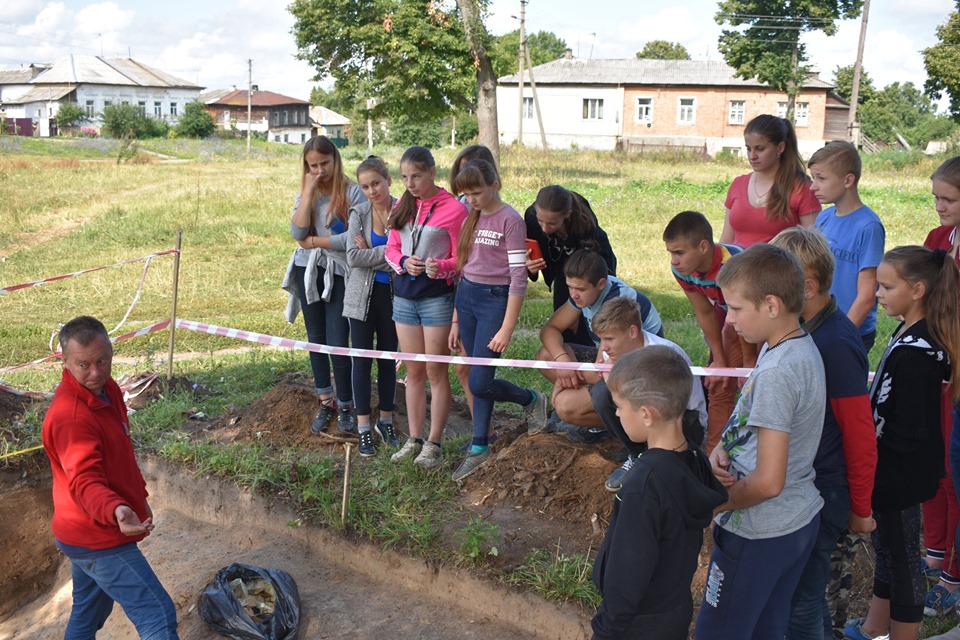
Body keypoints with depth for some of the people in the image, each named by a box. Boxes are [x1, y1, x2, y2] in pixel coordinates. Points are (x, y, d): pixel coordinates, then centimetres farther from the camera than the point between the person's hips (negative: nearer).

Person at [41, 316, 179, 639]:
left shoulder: (107, 389, 4)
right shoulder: (69, 415, -26)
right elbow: (84, 482, -33)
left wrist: (139, 497, 23)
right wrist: (115, 510, -51)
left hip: (90, 533, 10)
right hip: (98, 540, -10)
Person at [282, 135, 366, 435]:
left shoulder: (352, 192, -9)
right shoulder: (306, 193, 7)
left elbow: (353, 239, -19)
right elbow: (298, 232, -10)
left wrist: (315, 241, -8)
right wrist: (309, 191, -13)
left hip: (339, 273, -5)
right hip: (308, 271, 5)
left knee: (338, 343, -7)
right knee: (316, 339, 14)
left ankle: (345, 407, 12)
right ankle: (325, 402, 29)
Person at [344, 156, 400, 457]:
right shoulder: (359, 213, -3)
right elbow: (353, 257, -13)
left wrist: (371, 254, -14)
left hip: (393, 294, 0)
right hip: (363, 295, 0)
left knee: (388, 359, 12)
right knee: (363, 360, 5)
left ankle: (386, 421, 27)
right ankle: (364, 428, 14)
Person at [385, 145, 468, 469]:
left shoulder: (453, 208, -10)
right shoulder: (402, 206, 9)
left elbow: (460, 259, -7)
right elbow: (391, 249, 10)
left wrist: (440, 267, -28)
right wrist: (403, 263, -11)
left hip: (437, 297, -6)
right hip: (404, 296, 6)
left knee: (436, 371, 1)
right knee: (413, 371, 12)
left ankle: (434, 443, 11)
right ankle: (414, 439, 21)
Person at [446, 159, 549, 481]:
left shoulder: (510, 220, -11)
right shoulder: (471, 218, 11)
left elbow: (519, 277, -13)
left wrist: (507, 328, -16)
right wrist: (456, 321, 14)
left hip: (496, 299, -6)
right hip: (466, 298, 6)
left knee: (479, 383, -8)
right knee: (478, 378, 9)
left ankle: (531, 399, 19)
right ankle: (479, 449, 17)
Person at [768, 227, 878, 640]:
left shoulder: (837, 344, -24)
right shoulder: (799, 327, 1)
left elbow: (861, 436, -18)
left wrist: (860, 509, -8)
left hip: (821, 495, -8)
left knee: (799, 604, 4)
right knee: (804, 593, 21)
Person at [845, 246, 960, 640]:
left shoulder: (915, 352, -27)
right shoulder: (912, 336, 2)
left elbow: (908, 433, -26)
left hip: (899, 475, -10)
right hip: (894, 471, 10)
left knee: (901, 560, 7)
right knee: (887, 549, 24)